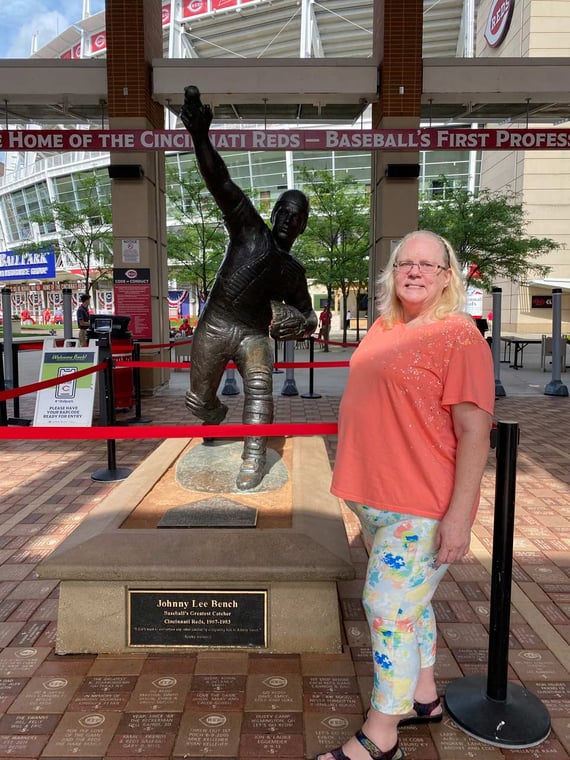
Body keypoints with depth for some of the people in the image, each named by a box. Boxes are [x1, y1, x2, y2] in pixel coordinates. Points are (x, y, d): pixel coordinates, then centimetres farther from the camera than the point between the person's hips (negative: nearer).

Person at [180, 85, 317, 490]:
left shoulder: (294, 271, 9)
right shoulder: (249, 228, 2)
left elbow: (308, 317, 16)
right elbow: (221, 183, -12)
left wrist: (295, 321, -10)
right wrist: (200, 135, -27)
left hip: (253, 334, 1)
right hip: (213, 325, -1)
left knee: (260, 387, -26)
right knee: (198, 402, 7)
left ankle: (253, 462, -23)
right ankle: (217, 415, 44)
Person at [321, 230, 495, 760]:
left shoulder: (459, 336, -13)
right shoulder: (383, 327, 10)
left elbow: (475, 432, -18)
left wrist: (459, 515, -21)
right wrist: (359, 484, 20)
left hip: (421, 508, -8)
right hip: (375, 497, 8)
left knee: (389, 609, -1)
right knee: (409, 602, 20)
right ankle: (424, 699, 41)